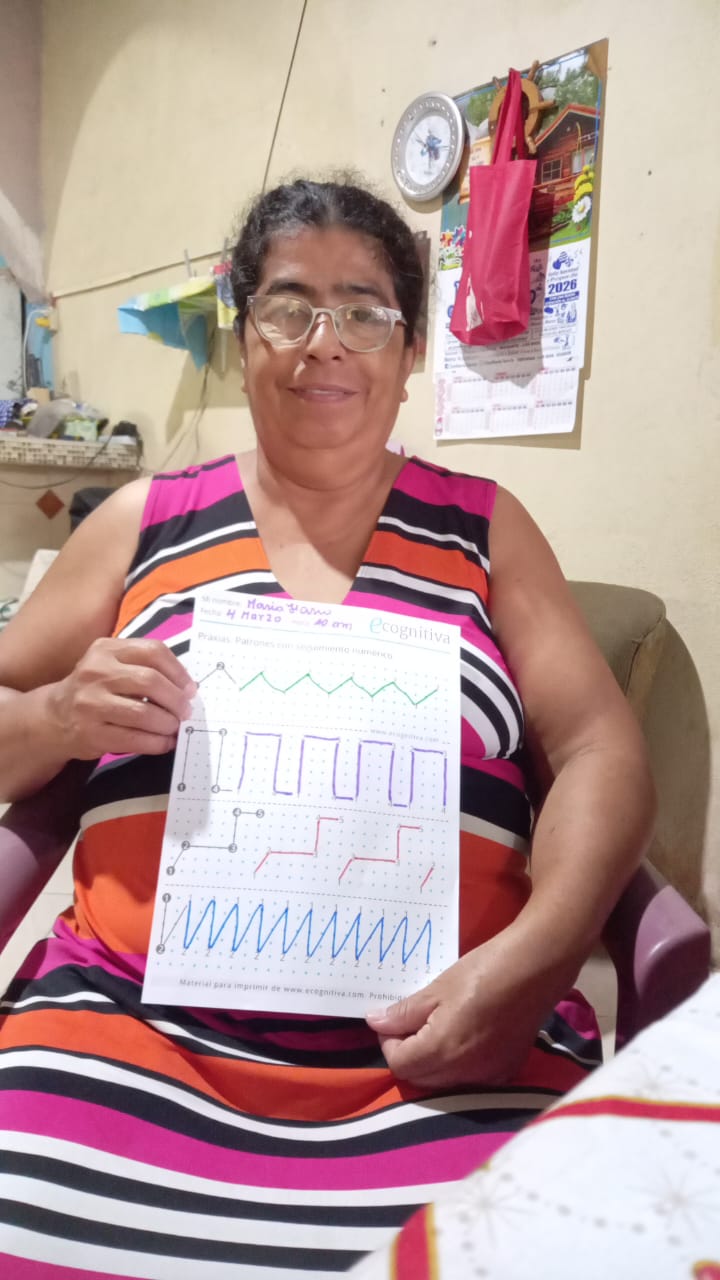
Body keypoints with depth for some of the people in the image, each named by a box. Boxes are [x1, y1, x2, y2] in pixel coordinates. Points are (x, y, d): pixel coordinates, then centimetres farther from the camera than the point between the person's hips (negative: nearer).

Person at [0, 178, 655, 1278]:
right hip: (137, 1020, 1)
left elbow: (601, 752, 5)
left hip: (443, 1046, 1)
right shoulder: (145, 522, 13)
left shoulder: (485, 527, 12)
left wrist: (533, 955, -13)